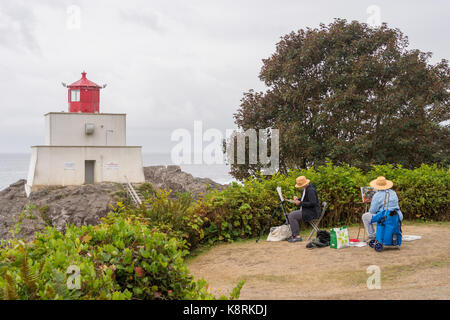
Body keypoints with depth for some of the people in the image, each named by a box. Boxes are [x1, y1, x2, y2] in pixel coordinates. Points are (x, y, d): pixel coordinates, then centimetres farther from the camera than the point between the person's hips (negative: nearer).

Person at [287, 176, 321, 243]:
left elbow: (312, 203, -27)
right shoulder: (306, 189, 12)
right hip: (308, 211, 11)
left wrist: (300, 203, -21)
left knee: (292, 215, -15)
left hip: (312, 212, -11)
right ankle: (294, 235, 12)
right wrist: (298, 199, 5)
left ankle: (297, 236, -13)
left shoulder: (310, 190, -20)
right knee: (291, 214, 14)